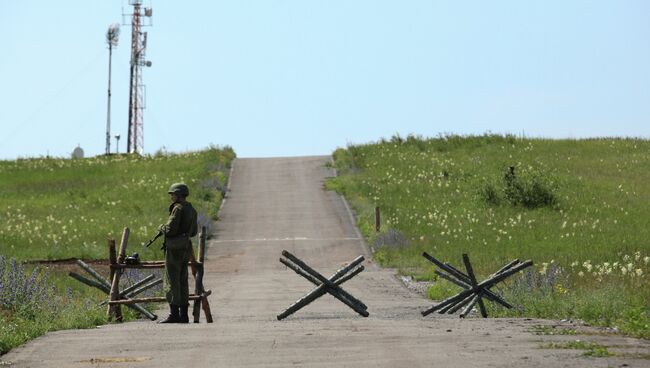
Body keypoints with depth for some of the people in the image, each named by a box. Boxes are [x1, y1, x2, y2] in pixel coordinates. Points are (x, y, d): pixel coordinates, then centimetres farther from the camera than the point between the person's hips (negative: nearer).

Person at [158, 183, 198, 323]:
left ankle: (174, 314, -8)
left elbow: (170, 230, -19)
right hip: (186, 248, 9)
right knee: (183, 282, 11)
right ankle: (184, 314, 11)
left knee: (172, 281, -6)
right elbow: (194, 231, 21)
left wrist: (162, 227, 0)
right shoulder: (192, 210, 14)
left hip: (174, 249, -9)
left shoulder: (178, 209, -14)